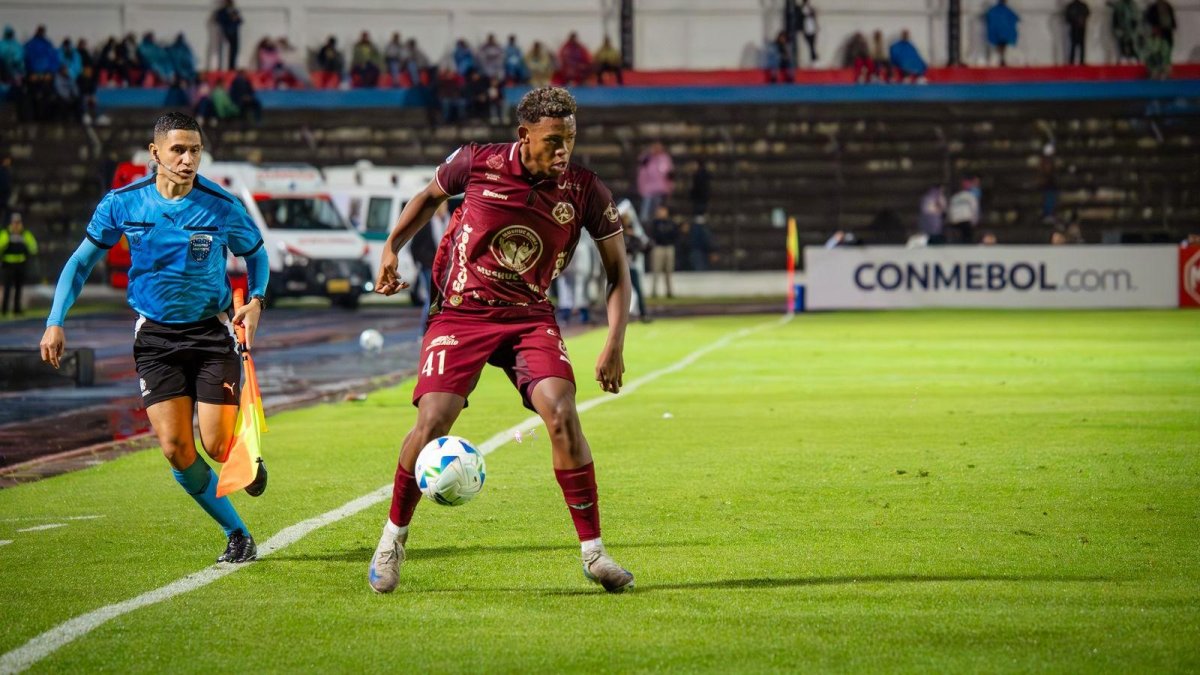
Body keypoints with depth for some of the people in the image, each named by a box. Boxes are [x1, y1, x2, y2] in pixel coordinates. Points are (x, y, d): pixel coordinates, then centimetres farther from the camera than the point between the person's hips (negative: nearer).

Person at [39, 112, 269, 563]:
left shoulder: (221, 206, -10)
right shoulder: (123, 203, -7)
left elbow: (255, 254, 8)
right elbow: (83, 260, 5)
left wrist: (255, 299, -10)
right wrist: (56, 322, -4)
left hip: (212, 331, -1)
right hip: (155, 336, 1)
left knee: (217, 446, -8)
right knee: (176, 449, -9)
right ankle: (237, 534, 7)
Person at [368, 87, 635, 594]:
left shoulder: (585, 190, -9)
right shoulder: (476, 163, -10)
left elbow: (617, 268, 0)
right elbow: (431, 195, 13)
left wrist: (614, 343, -10)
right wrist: (391, 247, 6)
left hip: (530, 316, 1)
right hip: (460, 311, -1)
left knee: (562, 415, -19)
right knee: (432, 422, -14)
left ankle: (593, 552, -8)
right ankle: (393, 536, 10)